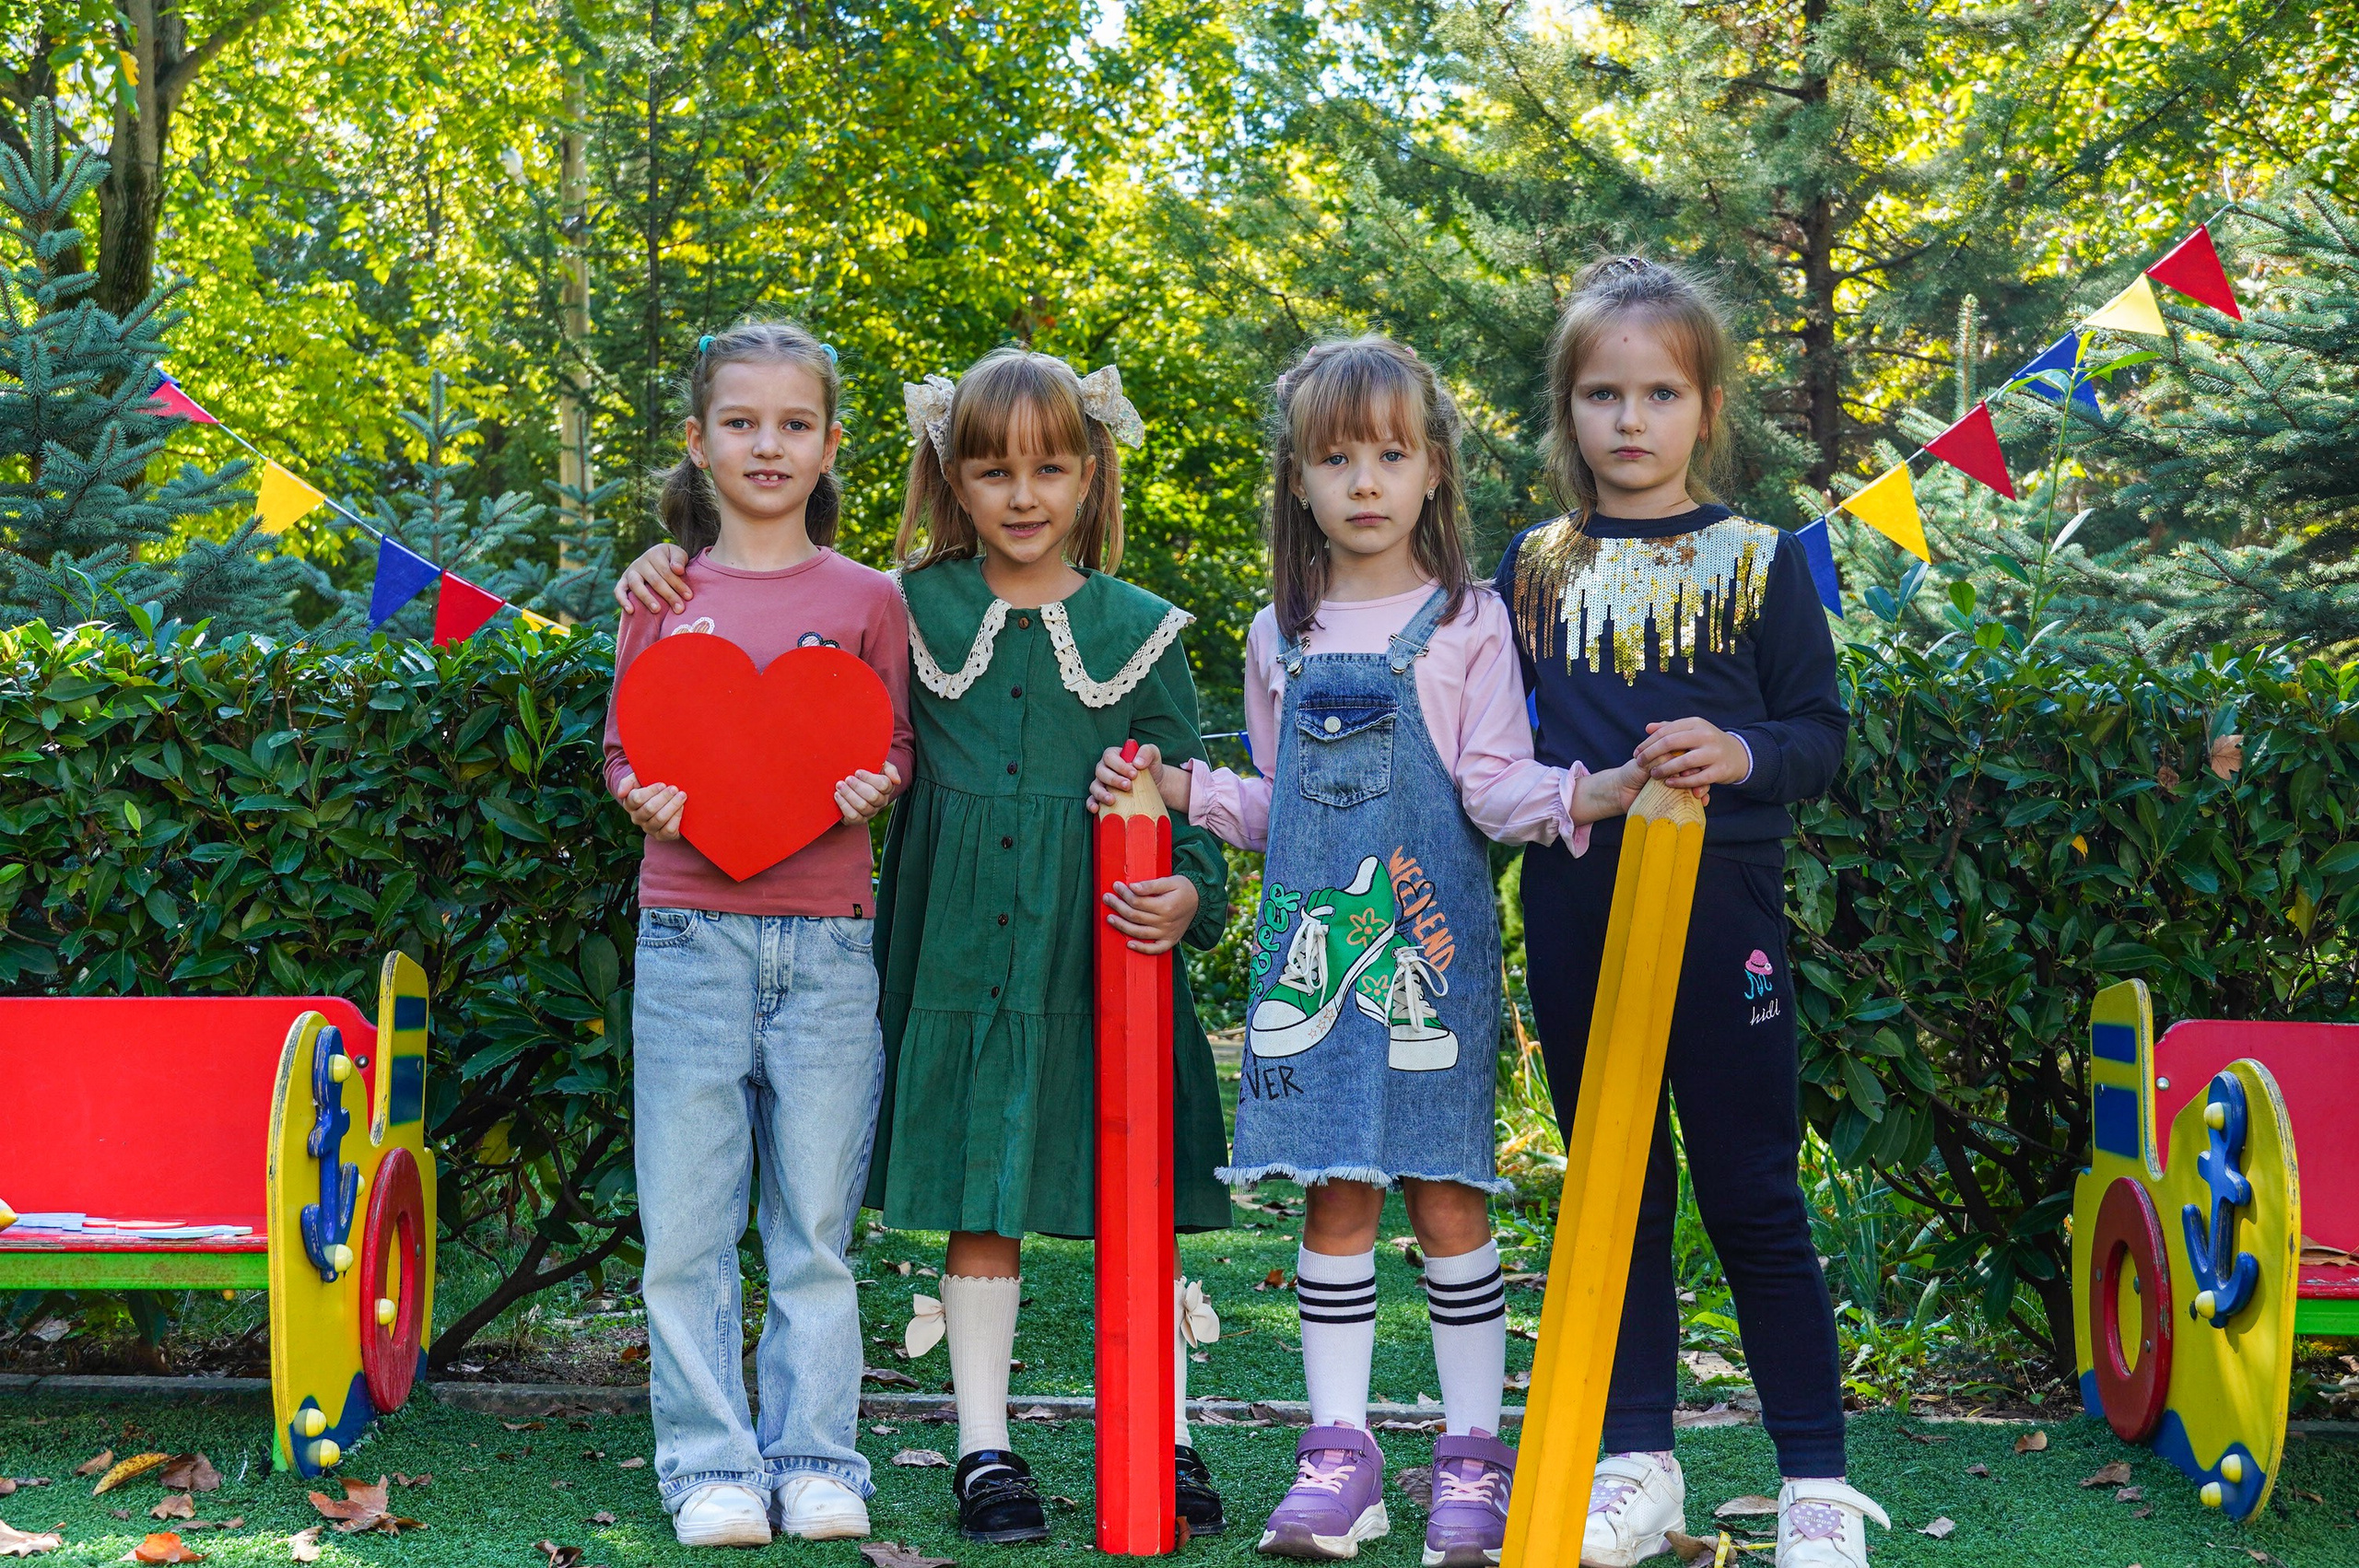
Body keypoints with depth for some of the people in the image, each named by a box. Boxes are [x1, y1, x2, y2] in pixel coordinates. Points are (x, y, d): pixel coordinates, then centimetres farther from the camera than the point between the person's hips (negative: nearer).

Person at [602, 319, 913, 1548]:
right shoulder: (664, 596, 9)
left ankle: (814, 1455, 16)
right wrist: (640, 796, -8)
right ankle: (710, 1460, 12)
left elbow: (896, 745, 11)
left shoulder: (867, 599, 8)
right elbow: (623, 748, 13)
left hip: (825, 941, 0)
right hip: (691, 932, 0)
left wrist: (875, 788, -11)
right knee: (686, 1224, 1)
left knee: (815, 1224, 5)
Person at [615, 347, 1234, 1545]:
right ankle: (984, 1448, 17)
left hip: (1100, 949, 0)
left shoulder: (1141, 629, 4)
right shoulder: (908, 610, 4)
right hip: (958, 942, 0)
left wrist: (1192, 894, -11)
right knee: (978, 1204, 6)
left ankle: (1168, 1443, 17)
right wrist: (670, 572, -3)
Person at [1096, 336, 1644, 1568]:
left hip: (1431, 944, -3)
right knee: (1333, 1202, 3)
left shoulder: (1468, 623, 3)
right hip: (1310, 944, 3)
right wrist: (1186, 791, 5)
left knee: (1446, 1197, -1)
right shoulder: (1282, 638, 13)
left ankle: (1472, 1454, 10)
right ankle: (1339, 1451, 11)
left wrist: (1580, 796, -22)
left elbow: (1496, 786, -4)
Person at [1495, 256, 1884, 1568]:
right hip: (1575, 910, 3)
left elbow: (1821, 735, 0)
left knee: (1753, 1194, 1)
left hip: (1720, 905, -3)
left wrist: (1740, 754, -18)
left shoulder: (1758, 561, 1)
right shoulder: (1534, 569, 8)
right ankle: (1639, 1462, 20)